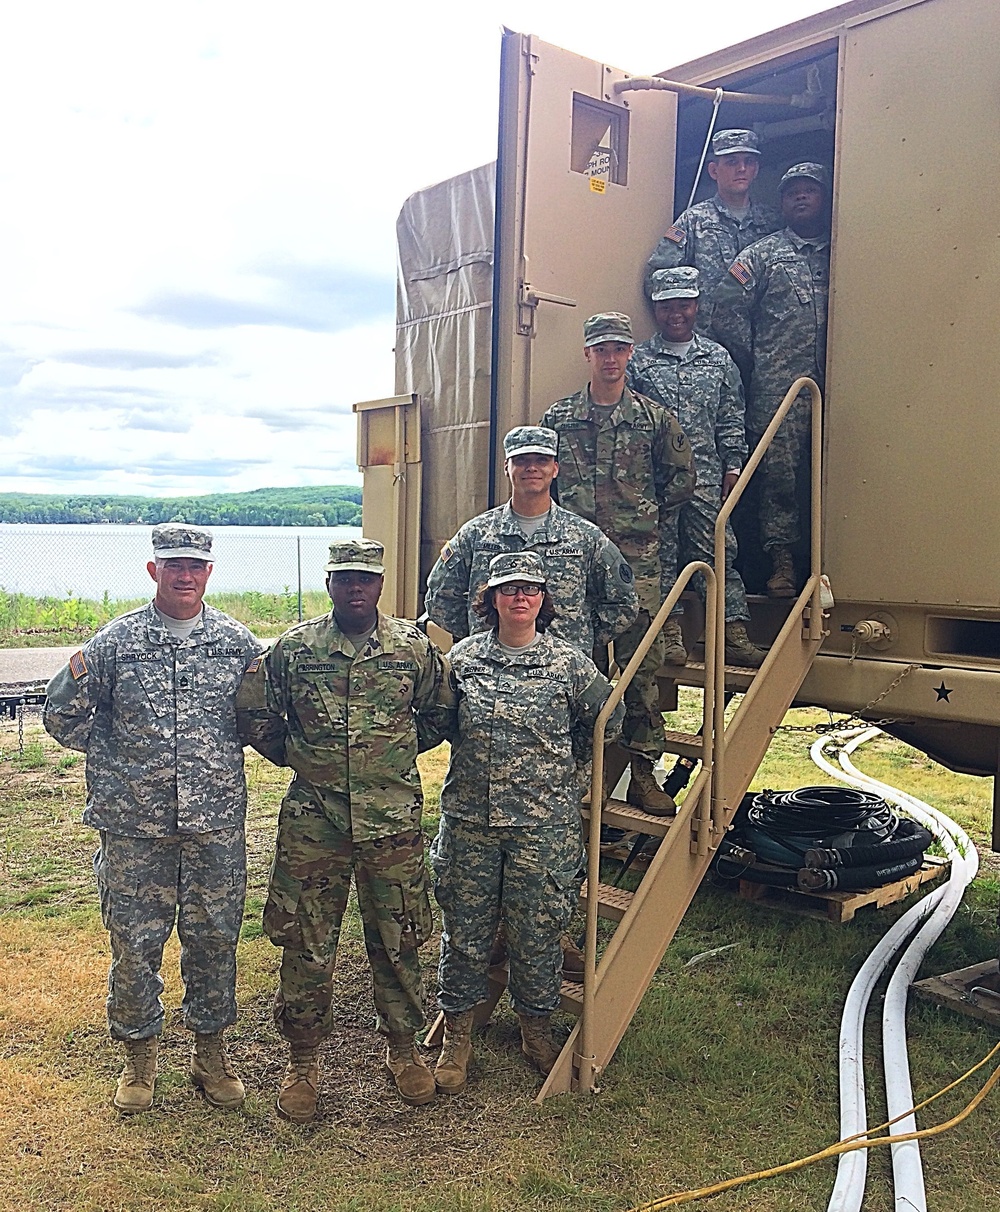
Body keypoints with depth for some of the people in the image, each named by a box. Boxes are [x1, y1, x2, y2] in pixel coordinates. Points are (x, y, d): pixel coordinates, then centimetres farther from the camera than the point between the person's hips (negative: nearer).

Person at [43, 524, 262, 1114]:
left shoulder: (239, 642, 4)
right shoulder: (115, 641, 1)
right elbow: (62, 715, 8)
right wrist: (114, 754, -7)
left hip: (217, 825, 1)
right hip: (134, 828, 0)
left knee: (215, 940, 11)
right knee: (133, 943, 8)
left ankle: (210, 1050, 30)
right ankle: (139, 1057, 29)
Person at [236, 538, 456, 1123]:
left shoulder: (415, 648, -1)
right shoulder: (293, 649, -2)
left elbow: (441, 712, 14)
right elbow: (256, 715, 9)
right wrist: (299, 758, 7)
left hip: (393, 822, 0)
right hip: (312, 824, 0)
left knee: (397, 942, 12)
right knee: (306, 947, 8)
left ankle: (403, 1050, 32)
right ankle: (304, 1062, 26)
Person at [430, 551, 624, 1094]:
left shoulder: (569, 663, -1)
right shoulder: (462, 657, 2)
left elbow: (608, 723, 10)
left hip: (544, 823, -1)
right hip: (468, 819, 1)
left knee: (537, 932, 9)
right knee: (463, 930, 10)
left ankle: (536, 1032, 32)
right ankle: (457, 1037, 28)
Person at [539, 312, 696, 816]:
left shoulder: (654, 417, 9)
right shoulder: (559, 416, 9)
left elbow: (682, 476, 15)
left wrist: (650, 513, 9)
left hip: (636, 554, 0)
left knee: (641, 664, -1)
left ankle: (643, 773, 6)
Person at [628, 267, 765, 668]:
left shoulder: (718, 358, 13)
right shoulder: (637, 360, 6)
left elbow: (731, 420, 14)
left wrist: (733, 466, 6)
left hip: (706, 475, 2)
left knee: (717, 552, -1)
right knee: (660, 555, 2)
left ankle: (734, 634, -1)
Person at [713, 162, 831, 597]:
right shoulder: (763, 253, 11)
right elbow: (727, 304, 4)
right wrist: (751, 354, 2)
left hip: (830, 381, 2)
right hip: (777, 382, -2)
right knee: (779, 468, -5)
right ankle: (782, 561, 0)